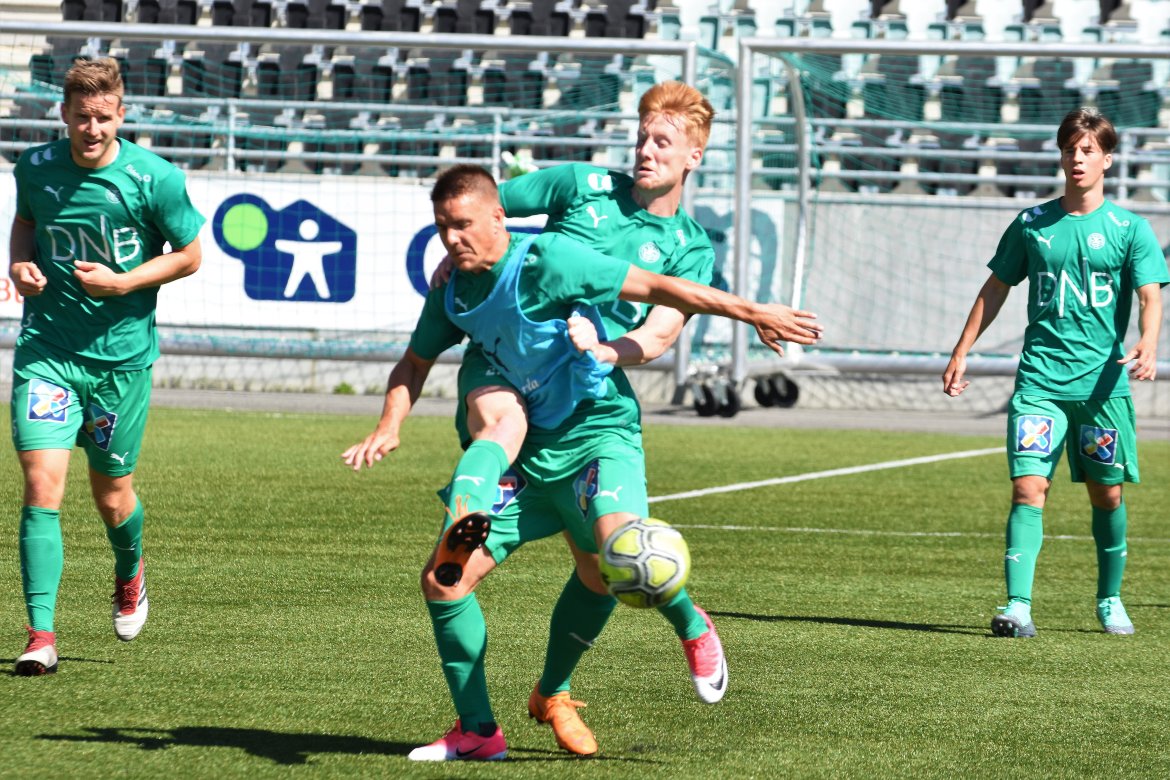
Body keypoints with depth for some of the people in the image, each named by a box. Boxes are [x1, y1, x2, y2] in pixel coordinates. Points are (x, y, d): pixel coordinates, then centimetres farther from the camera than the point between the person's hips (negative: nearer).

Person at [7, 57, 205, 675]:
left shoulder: (155, 179, -11)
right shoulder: (35, 168, -2)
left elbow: (189, 255, 1)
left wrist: (123, 282, -14)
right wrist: (19, 263, -2)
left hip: (121, 352, -1)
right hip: (46, 349, 1)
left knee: (111, 495, 11)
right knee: (41, 485, -14)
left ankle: (130, 575, 47)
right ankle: (41, 635, -12)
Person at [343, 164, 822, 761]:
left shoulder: (545, 260, -16)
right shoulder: (452, 293, 5)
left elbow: (652, 287, -16)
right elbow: (415, 364, 23)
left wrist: (747, 311, -18)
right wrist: (389, 426, 5)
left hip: (598, 432, -7)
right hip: (533, 451, 7)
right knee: (442, 578, -4)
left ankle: (691, 624, -1)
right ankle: (477, 731, 7)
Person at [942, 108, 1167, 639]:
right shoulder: (1032, 225, 8)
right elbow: (996, 289, 16)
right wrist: (961, 352, 13)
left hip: (1103, 381, -1)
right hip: (1039, 379, 1)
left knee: (1107, 494, 8)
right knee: (1028, 489, -12)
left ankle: (1110, 600, 27)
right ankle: (1017, 606, -19)